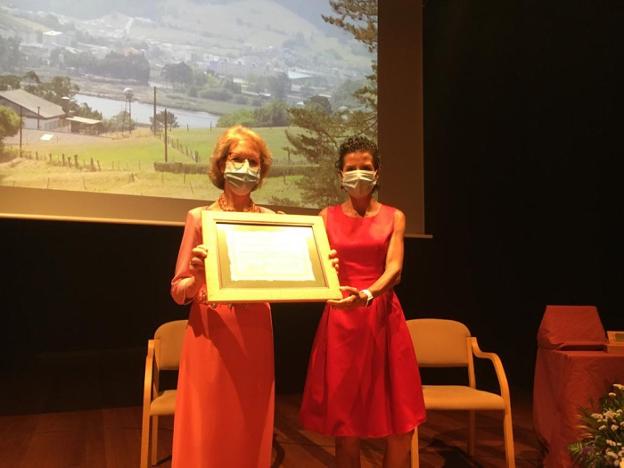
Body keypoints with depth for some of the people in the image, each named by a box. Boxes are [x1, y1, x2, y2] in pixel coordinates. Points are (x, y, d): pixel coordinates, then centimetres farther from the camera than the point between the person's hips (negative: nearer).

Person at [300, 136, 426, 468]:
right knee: (345, 427, 4)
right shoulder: (327, 217, 8)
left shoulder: (393, 217, 7)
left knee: (399, 426, 2)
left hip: (383, 319, 0)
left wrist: (366, 295, -26)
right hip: (340, 321, 0)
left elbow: (394, 268, -7)